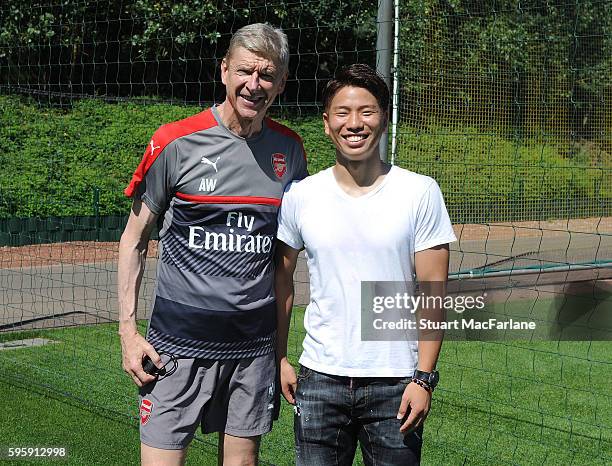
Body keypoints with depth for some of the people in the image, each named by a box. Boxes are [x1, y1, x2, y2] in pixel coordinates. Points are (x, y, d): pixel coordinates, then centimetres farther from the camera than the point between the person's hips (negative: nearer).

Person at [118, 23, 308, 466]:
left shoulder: (290, 148, 5)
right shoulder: (176, 142, -7)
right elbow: (134, 239, 2)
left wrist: (283, 342, 13)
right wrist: (128, 330, -4)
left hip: (255, 342, 3)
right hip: (179, 341, -3)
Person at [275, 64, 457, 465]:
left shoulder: (421, 192, -3)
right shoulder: (300, 195, 2)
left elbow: (432, 290, -4)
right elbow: (281, 278, 12)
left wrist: (424, 378, -9)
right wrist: (279, 357, 8)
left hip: (395, 383, -1)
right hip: (319, 379, 2)